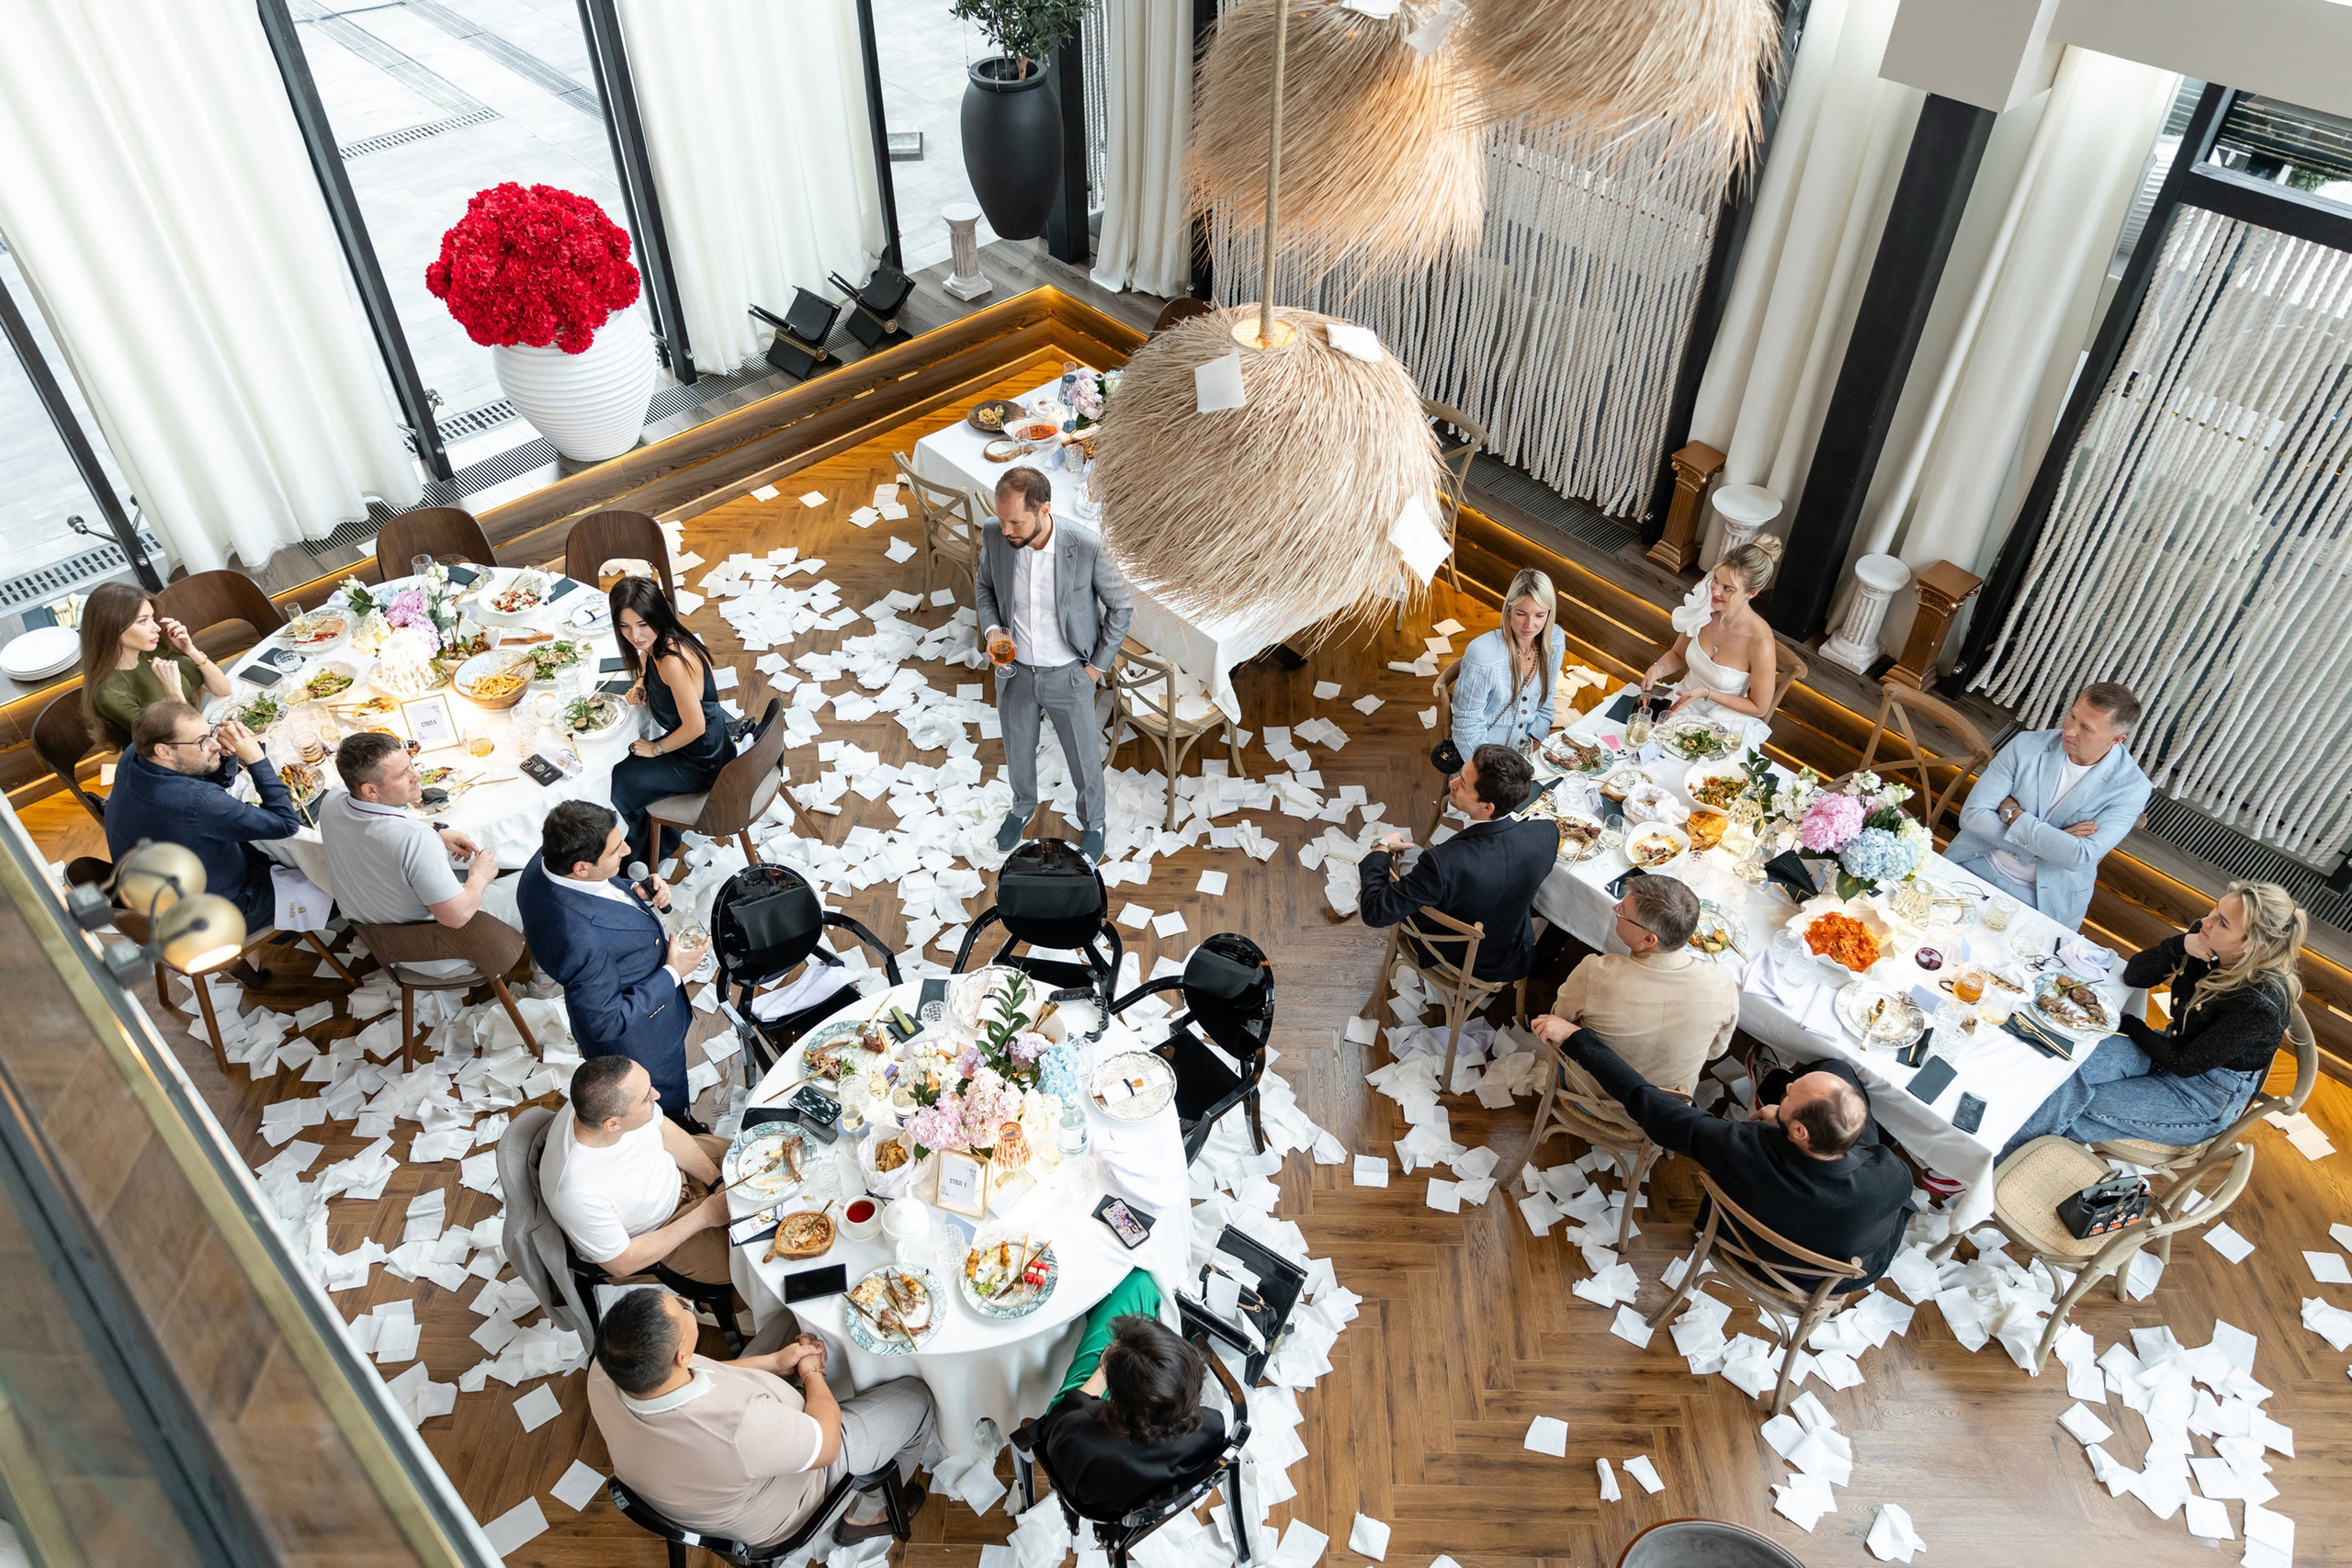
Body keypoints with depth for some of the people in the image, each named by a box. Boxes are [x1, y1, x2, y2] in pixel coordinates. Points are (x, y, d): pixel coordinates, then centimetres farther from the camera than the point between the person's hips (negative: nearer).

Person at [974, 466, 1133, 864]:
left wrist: (1097, 666, -8)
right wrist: (991, 629, -14)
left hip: (1068, 677, -3)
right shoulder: (994, 536, -19)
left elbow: (1121, 607, -12)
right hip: (1014, 671, 3)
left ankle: (1092, 823, 48)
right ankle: (1023, 806, 58)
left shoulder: (1086, 548, -28)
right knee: (1018, 752, 26)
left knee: (1085, 759, 19)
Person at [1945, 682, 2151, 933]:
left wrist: (2012, 813, -17)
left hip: (2043, 900, -2)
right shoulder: (2028, 745, -5)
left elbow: (2080, 856, -23)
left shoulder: (2131, 786, -11)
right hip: (1975, 865, 3)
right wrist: (2054, 839, -17)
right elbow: (1971, 815, -11)